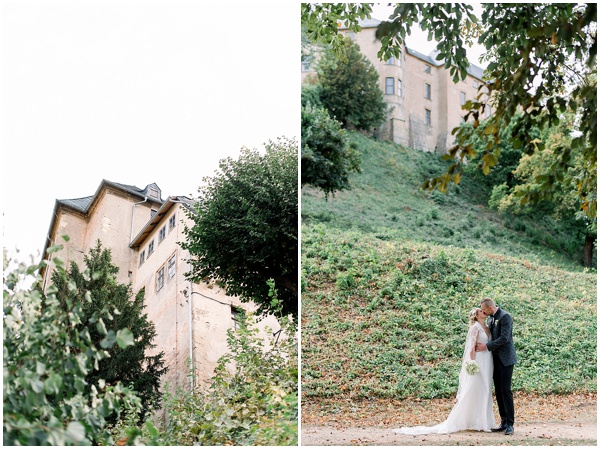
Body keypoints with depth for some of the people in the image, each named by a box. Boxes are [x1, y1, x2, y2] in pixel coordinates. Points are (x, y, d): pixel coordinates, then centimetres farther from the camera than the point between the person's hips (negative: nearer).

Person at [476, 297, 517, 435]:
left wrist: (487, 346, -17)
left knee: (505, 390, -10)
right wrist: (481, 345, 3)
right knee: (498, 392, 8)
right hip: (496, 360, 8)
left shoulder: (505, 317, -11)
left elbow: (504, 338, -19)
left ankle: (510, 424, -7)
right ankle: (504, 422, 13)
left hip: (506, 359, -8)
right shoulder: (491, 319, 15)